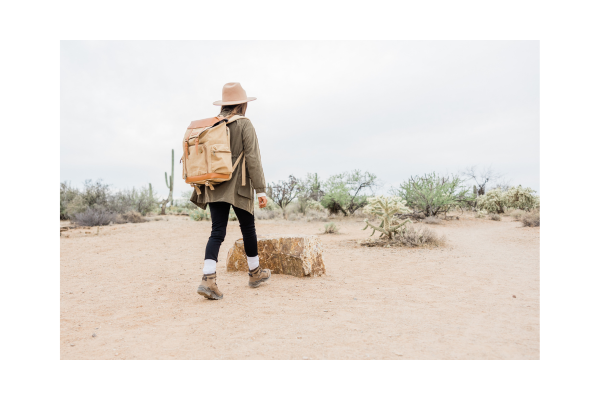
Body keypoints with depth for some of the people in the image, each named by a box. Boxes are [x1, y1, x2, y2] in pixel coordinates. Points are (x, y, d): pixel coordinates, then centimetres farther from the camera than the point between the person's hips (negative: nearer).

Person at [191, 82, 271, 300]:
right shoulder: (244, 124, -5)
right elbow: (252, 158, -12)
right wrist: (260, 189, -10)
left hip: (214, 187, 4)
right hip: (238, 186, -4)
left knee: (217, 232, 4)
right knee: (248, 228, 13)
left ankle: (208, 278, -10)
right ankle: (255, 272, 29)